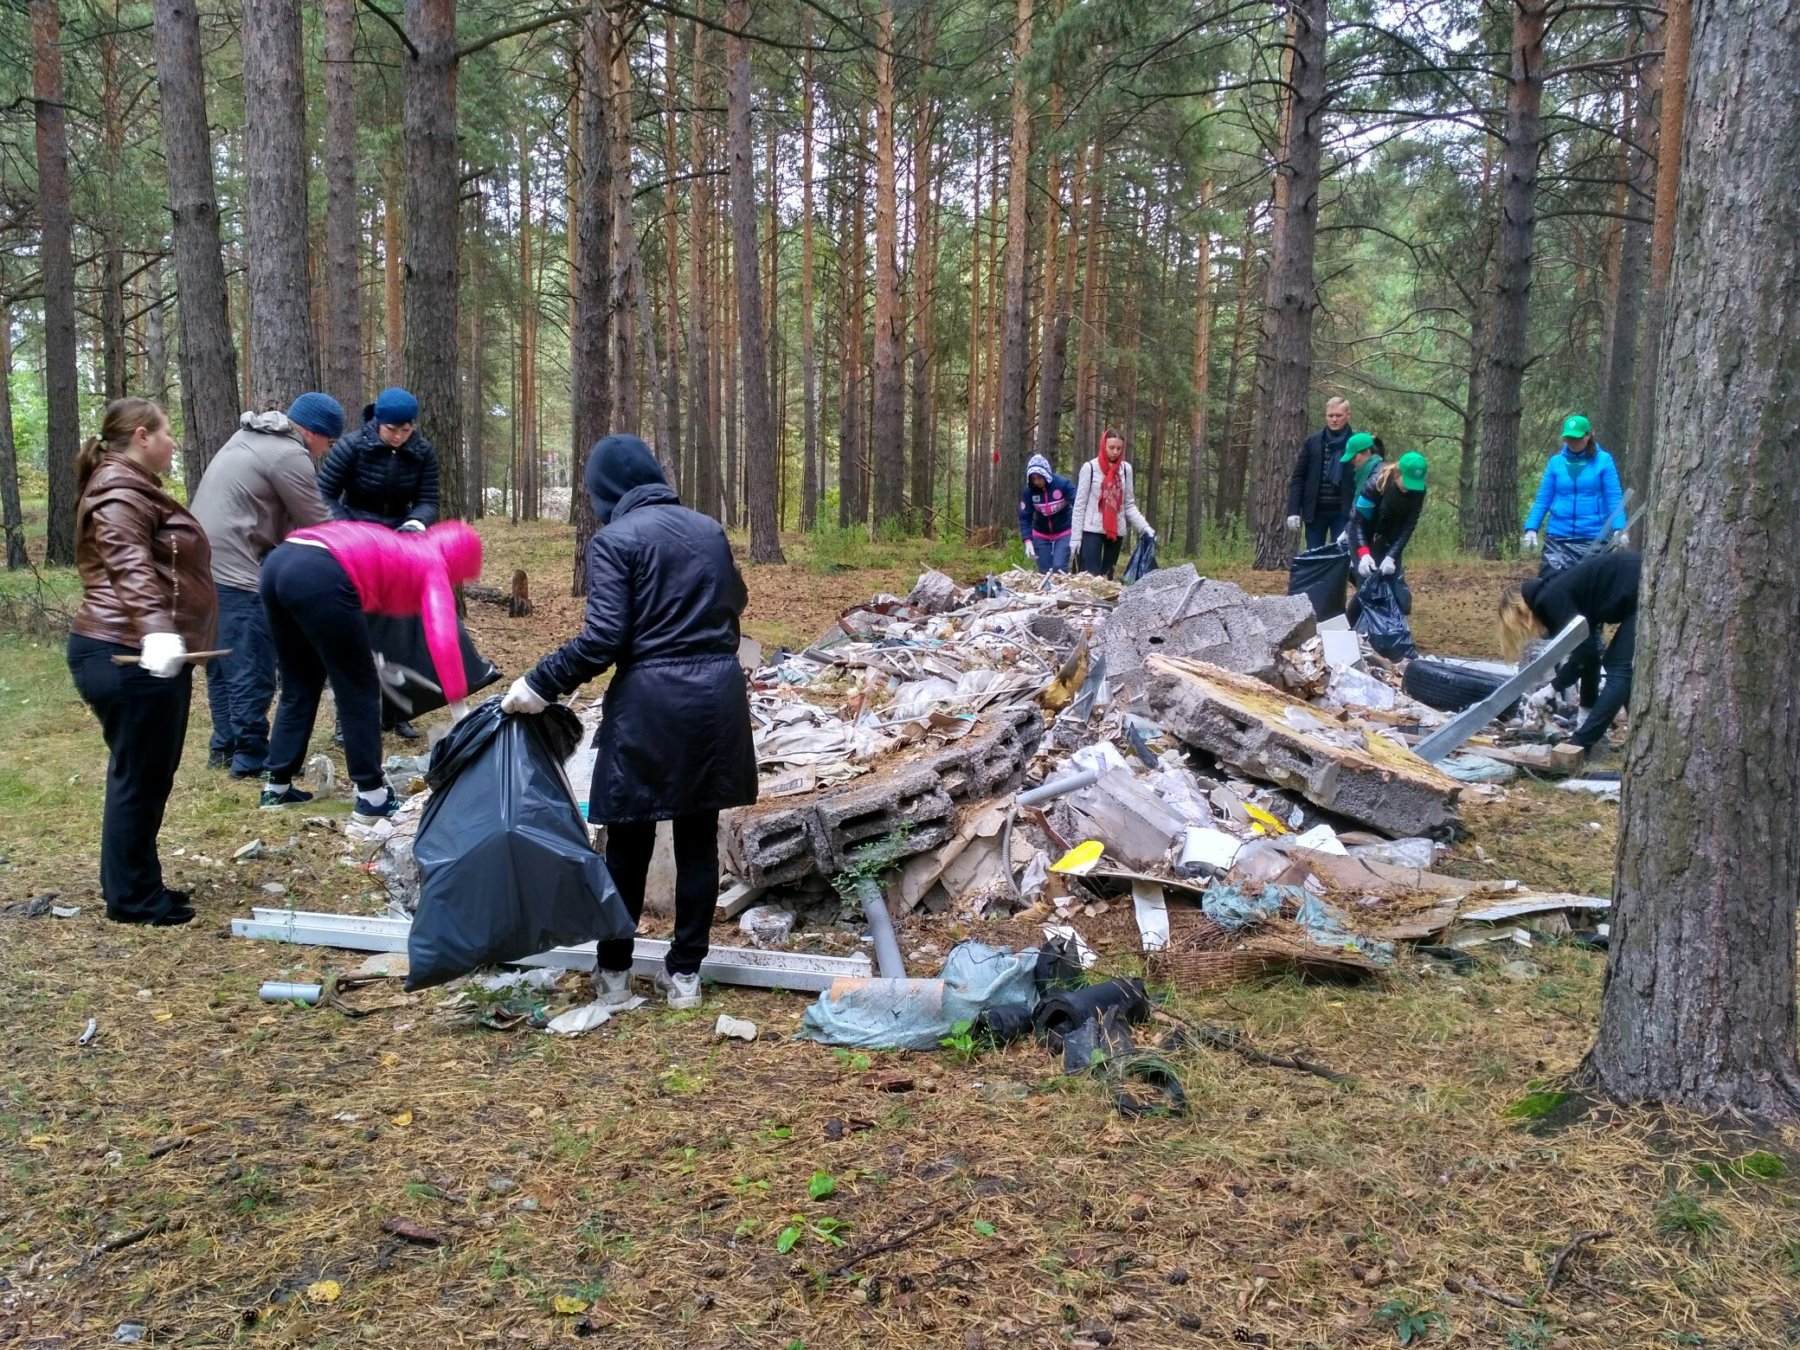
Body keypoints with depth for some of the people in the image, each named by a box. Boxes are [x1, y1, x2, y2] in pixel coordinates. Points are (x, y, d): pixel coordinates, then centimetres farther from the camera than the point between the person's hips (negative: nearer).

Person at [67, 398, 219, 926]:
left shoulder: (135, 487, 22)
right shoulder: (120, 490, -14)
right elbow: (130, 564, -32)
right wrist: (155, 628, -47)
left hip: (143, 654, 11)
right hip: (133, 658, -11)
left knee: (146, 774, 17)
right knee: (140, 777, -3)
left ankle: (132, 885, 28)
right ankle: (131, 898, 6)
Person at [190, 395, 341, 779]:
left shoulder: (249, 438, 19)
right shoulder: (290, 455, -11)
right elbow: (317, 526, -7)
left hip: (202, 563, 10)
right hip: (236, 572, -10)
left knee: (222, 664, 17)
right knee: (252, 668, -4)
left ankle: (224, 746, 25)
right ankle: (250, 757, 0)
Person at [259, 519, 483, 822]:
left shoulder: (396, 546, 35)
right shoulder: (433, 564, 12)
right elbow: (443, 640, 0)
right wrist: (459, 707, 0)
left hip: (277, 562, 8)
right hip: (319, 576, -8)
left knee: (298, 687, 22)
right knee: (359, 689, 7)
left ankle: (278, 787, 30)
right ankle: (372, 797, 12)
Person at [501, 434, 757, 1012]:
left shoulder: (615, 539, -7)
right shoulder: (708, 529, 10)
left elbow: (602, 638, -15)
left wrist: (539, 684, -8)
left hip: (651, 701, -5)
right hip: (718, 694, 5)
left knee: (629, 842, 9)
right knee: (699, 839, 11)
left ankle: (613, 973, 21)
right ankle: (684, 973, 19)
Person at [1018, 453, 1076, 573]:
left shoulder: (1063, 483, -20)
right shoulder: (1028, 491, -13)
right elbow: (1024, 518, -11)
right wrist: (1028, 541, -25)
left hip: (1064, 533, -3)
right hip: (1041, 535, 3)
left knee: (1059, 568, -16)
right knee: (1044, 571, 3)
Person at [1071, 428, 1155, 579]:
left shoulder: (1126, 469, 7)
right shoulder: (1090, 467, -2)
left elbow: (1129, 505, 9)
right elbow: (1080, 504, -1)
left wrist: (1145, 528, -3)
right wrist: (1076, 536, -5)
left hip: (1116, 531, 4)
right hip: (1092, 530, -3)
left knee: (1107, 576, 6)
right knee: (1090, 576, -10)